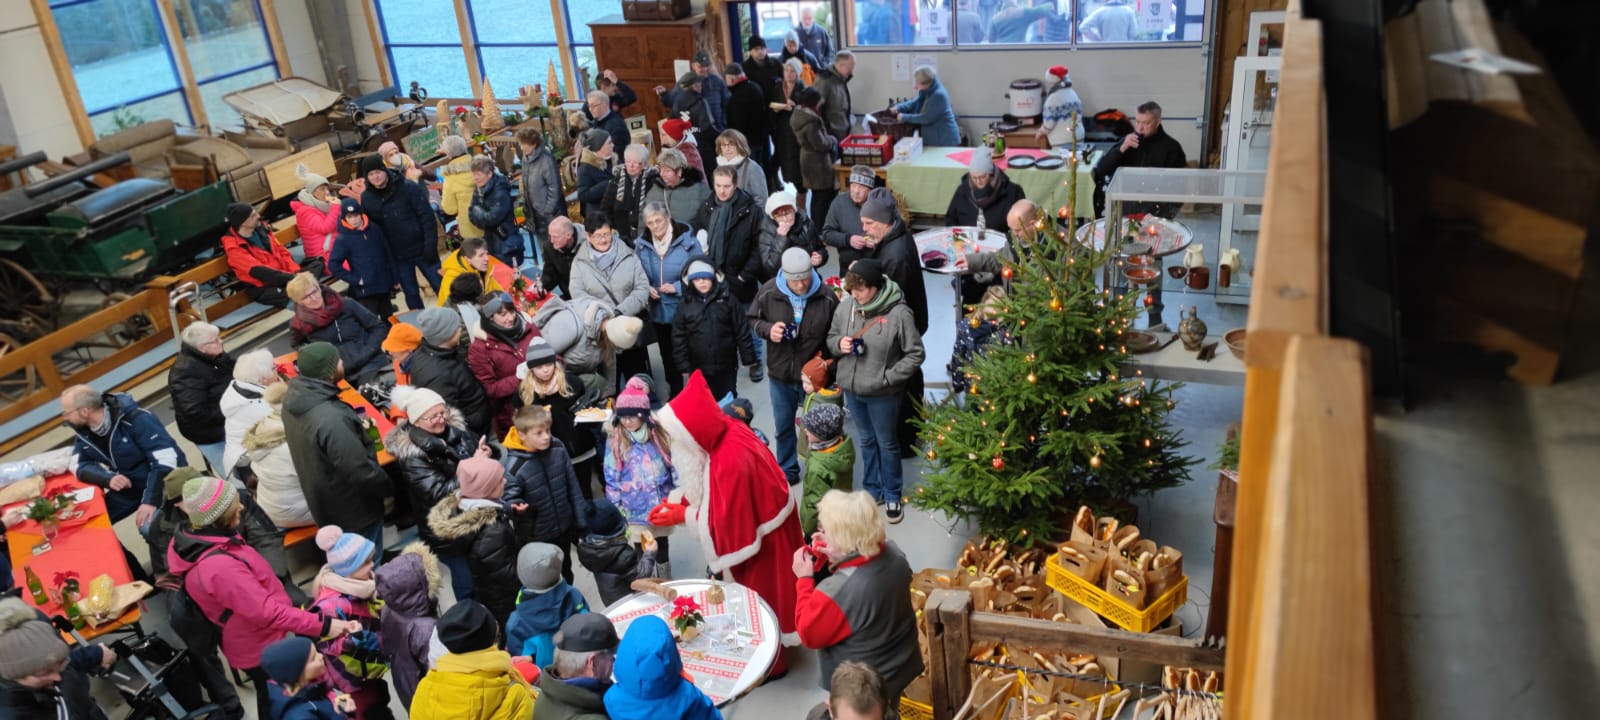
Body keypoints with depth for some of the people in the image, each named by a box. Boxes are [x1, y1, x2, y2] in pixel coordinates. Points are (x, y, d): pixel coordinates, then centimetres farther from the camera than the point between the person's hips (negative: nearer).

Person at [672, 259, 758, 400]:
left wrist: (748, 358, -3)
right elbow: (679, 337, 0)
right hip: (699, 368, 1)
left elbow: (741, 331, -2)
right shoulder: (685, 305, 0)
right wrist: (684, 364, -4)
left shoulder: (727, 300, -2)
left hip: (726, 366, -1)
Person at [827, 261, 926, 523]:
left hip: (882, 393, -4)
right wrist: (839, 344, -13)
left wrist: (888, 377, -18)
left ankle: (893, 495, 32)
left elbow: (916, 354, -14)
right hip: (851, 388, 5)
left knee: (887, 443, 14)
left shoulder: (898, 313, -21)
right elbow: (831, 337, 10)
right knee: (866, 441, 22)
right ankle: (872, 489, 39)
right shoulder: (845, 307, -7)